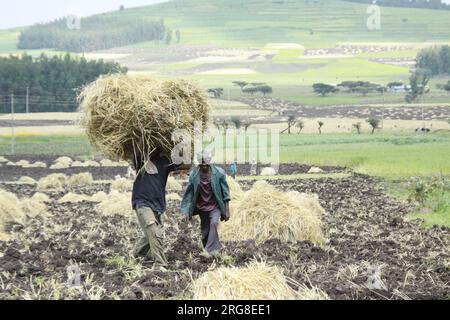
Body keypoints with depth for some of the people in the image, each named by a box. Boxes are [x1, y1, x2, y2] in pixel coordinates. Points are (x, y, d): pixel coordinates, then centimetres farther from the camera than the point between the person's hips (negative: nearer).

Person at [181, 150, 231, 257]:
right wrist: (186, 211, -6)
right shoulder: (194, 174, -8)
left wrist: (227, 210, -4)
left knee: (214, 223, -28)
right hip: (201, 207, 2)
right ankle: (209, 252, 25)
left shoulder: (219, 173, -12)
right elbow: (189, 193, -2)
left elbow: (225, 192, -5)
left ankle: (211, 249, -24)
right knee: (205, 232, 7)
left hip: (215, 206, -2)